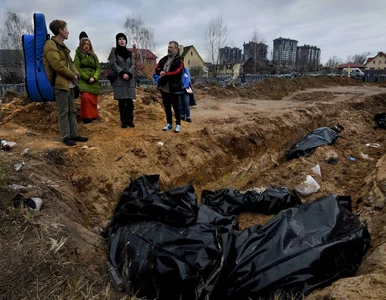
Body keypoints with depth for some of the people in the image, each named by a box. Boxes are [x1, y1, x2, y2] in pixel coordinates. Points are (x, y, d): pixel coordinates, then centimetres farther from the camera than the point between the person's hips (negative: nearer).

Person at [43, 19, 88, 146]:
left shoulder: (62, 46, 19)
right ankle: (66, 137, 5)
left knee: (72, 111, 12)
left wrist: (76, 74, 1)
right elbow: (58, 65, -21)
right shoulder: (50, 45, -12)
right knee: (63, 112, -3)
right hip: (60, 84, -10)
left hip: (69, 83, 10)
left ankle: (74, 134, 20)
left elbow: (70, 62, 21)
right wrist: (72, 76, -11)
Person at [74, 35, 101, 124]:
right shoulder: (78, 55, 6)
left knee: (93, 100, 0)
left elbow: (98, 67, 9)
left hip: (94, 82, 4)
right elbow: (77, 68, -3)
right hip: (83, 81, -4)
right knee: (85, 97, -21)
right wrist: (87, 78, -13)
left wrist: (94, 78, -8)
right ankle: (86, 116, -9)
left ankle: (93, 116, 14)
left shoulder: (94, 55, 17)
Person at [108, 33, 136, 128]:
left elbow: (133, 65, 8)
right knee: (122, 102, -3)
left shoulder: (129, 53, 17)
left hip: (130, 80, 2)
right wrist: (122, 73, -15)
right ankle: (124, 121, 4)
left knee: (130, 102, -3)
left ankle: (130, 120, 7)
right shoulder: (114, 51, 8)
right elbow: (114, 64, -2)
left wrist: (128, 74, -11)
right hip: (119, 80, -2)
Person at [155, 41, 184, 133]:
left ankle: (178, 124, 15)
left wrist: (165, 74, -18)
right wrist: (161, 72, -17)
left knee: (176, 107, 4)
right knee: (167, 106, 13)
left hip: (173, 88, -6)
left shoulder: (179, 60, -6)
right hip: (164, 87, 6)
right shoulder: (164, 59, 14)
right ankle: (169, 123, 25)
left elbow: (177, 73, -20)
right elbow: (157, 69, 5)